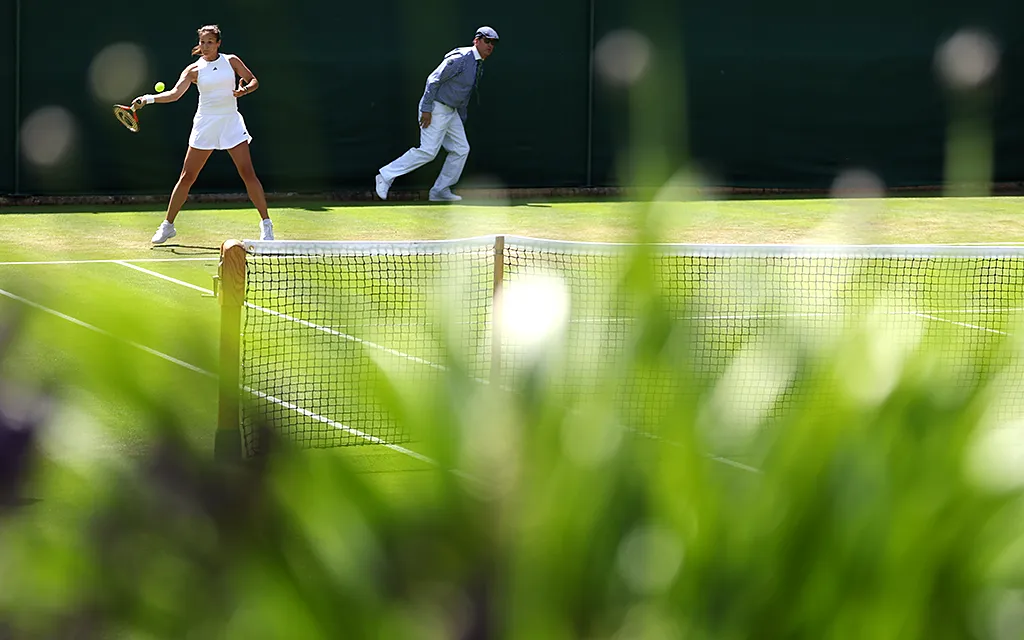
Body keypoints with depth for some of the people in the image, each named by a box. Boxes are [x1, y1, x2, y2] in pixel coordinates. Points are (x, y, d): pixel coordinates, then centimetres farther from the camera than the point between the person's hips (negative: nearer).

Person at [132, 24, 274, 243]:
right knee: (187, 176, 0)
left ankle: (266, 224, 3)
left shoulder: (231, 61, 3)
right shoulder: (194, 70, 0)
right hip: (205, 124, 0)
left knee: (248, 173, -7)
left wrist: (245, 89, -14)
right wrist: (148, 98, -23)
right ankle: (167, 225, 9)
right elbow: (174, 93, -9)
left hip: (231, 122, 0)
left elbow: (253, 81, 9)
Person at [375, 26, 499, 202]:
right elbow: (434, 80, -20)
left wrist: (461, 120, 22)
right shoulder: (460, 59, -17)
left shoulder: (478, 65, 13)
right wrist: (426, 109, -23)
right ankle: (386, 176, -9)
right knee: (428, 151, -15)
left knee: (461, 150, 5)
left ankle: (440, 191, 11)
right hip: (436, 109, -10)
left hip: (451, 112, 10)